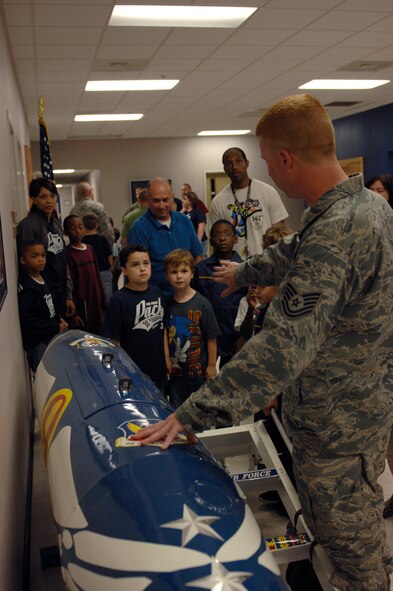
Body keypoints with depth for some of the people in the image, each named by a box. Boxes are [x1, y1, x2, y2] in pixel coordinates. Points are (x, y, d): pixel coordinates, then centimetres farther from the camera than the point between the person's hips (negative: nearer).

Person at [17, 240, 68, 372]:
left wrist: (59, 319, 2)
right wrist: (56, 328, -20)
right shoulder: (26, 288, -23)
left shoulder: (43, 278, 5)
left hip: (50, 337, 8)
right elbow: (27, 319, -25)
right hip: (37, 343, -8)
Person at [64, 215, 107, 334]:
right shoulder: (67, 253, -10)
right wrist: (73, 314, -14)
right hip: (81, 307, -6)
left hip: (96, 305, 6)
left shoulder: (90, 249, 9)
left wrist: (104, 303, 12)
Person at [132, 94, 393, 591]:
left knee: (347, 537, 12)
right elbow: (294, 256, 19)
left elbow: (283, 347, -37)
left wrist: (194, 414, -34)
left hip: (335, 424, -10)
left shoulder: (334, 234, -31)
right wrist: (245, 272, 34)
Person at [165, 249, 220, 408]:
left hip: (199, 371, -3)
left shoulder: (202, 303, -12)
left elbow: (211, 337, -9)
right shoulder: (167, 303, -2)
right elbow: (165, 335, 5)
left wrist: (212, 365, -7)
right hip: (175, 371, 3)